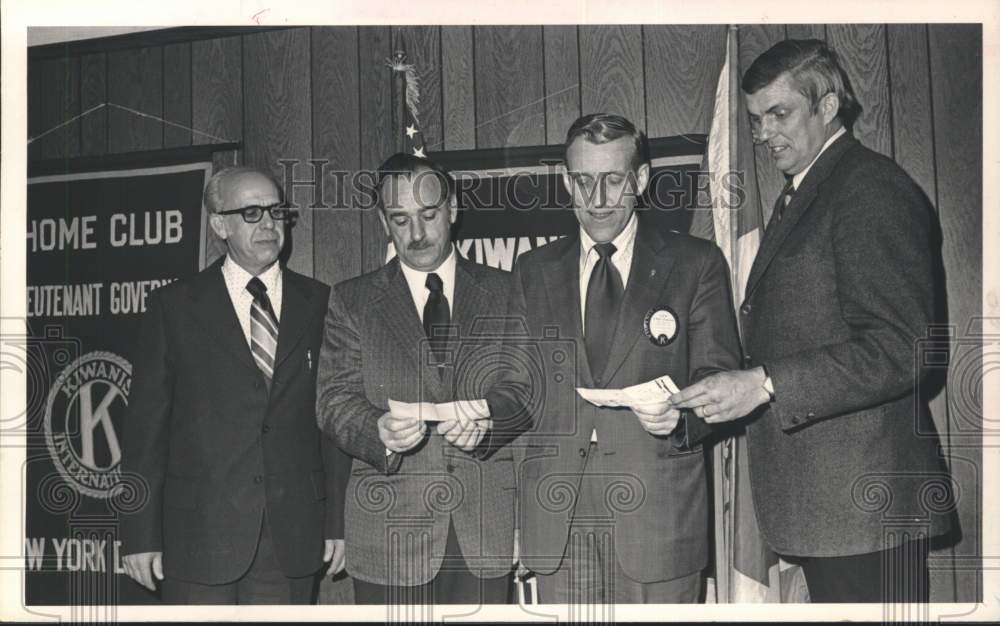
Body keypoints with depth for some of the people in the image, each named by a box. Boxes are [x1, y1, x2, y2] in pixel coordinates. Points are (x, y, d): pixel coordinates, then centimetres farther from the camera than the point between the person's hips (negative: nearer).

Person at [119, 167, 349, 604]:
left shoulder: (319, 303, 6)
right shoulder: (172, 306, 1)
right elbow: (146, 424, 0)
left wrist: (339, 520, 1)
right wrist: (141, 534, -3)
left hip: (293, 536, 2)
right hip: (199, 532, -1)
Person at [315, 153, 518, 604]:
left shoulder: (503, 293, 8)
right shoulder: (351, 300, 7)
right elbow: (334, 399, -1)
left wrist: (488, 425, -16)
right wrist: (380, 432, -22)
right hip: (389, 529, 0)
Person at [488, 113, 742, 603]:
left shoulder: (696, 264, 4)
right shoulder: (534, 270, 13)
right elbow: (517, 384, 12)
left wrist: (680, 416, -19)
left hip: (657, 515, -2)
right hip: (557, 518, 2)